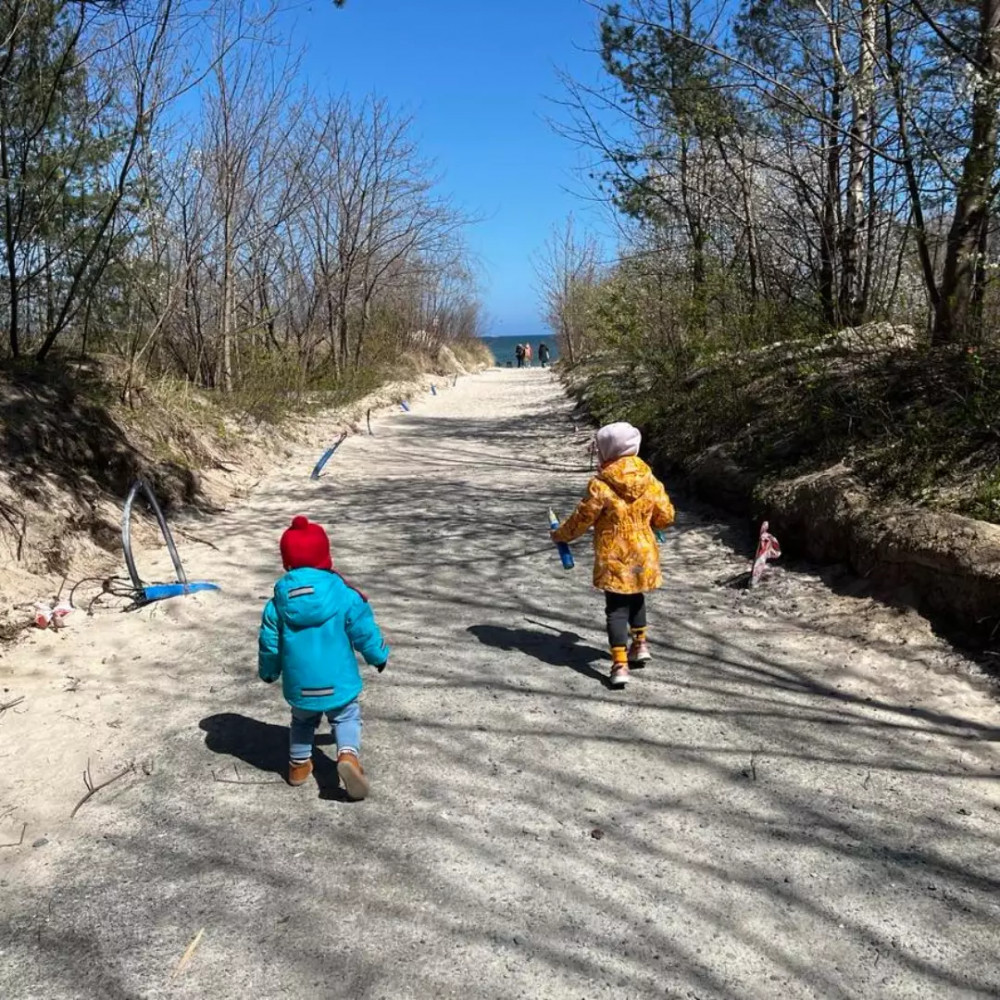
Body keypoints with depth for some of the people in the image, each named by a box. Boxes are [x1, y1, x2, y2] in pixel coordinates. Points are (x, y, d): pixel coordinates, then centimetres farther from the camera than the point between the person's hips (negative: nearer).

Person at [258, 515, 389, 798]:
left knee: (303, 720, 27)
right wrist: (379, 657, 12)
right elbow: (365, 632, -6)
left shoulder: (278, 603, -8)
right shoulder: (346, 596, -14)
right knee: (346, 717, 15)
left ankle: (298, 764, 35)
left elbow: (269, 644, 1)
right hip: (338, 681, -2)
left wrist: (268, 673, 19)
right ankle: (349, 754, -10)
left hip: (298, 684, 2)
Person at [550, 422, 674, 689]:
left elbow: (581, 519, -8)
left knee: (616, 609, 3)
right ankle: (640, 644, 38)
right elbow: (666, 517, 5)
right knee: (636, 599, 27)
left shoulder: (601, 486, -16)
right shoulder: (650, 482, -3)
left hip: (613, 560, -4)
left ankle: (620, 665, -3)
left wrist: (560, 535, 9)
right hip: (643, 555, 4)